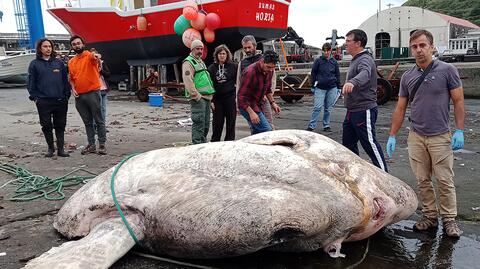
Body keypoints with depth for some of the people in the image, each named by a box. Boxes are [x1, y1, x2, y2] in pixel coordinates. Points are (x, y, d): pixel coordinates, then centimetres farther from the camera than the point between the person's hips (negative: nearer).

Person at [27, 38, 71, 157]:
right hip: (43, 101, -1)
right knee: (46, 125, 4)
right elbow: (31, 83, 5)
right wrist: (34, 97, -3)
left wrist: (66, 95, 2)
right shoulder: (34, 64, 5)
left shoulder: (59, 63, 9)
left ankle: (61, 149, 11)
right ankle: (50, 148, 19)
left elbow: (65, 80, 9)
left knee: (60, 125, 5)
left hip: (60, 100, 1)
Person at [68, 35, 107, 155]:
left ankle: (102, 145, 6)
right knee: (87, 122, 11)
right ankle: (91, 145, 18)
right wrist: (73, 89, 2)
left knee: (99, 120, 0)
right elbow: (71, 78, 20)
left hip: (93, 93, -6)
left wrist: (96, 56, -52)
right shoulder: (71, 62, 13)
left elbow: (95, 56, -29)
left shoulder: (90, 55, -4)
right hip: (79, 96, 6)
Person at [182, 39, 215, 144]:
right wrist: (196, 95, -20)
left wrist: (210, 95, 21)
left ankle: (203, 143, 23)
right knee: (199, 123, -11)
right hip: (198, 98, -10)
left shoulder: (201, 62, 24)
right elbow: (188, 81, -17)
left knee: (206, 123, 13)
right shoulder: (188, 62, -6)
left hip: (206, 97, 10)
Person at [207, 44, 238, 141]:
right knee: (217, 122, 7)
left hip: (230, 98, -1)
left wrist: (237, 97, -4)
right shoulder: (211, 68, 6)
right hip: (217, 99, 1)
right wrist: (211, 100, -1)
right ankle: (214, 143, 19)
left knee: (231, 122, 4)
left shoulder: (233, 66, 2)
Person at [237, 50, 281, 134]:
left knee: (257, 133, 10)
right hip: (247, 105, -8)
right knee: (267, 131, -15)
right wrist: (251, 113, -27)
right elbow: (241, 96, -23)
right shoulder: (251, 72, -25)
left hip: (257, 104, 8)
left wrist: (273, 103, 8)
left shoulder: (269, 70, 0)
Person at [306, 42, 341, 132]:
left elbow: (337, 75, 14)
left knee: (328, 108, 8)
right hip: (320, 88, -2)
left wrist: (338, 87, 11)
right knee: (317, 107, -7)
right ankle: (311, 126, -3)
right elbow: (313, 73, 3)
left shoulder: (334, 62, 8)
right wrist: (313, 86, 2)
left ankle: (326, 125, 17)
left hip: (332, 88, 3)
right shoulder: (318, 61, 0)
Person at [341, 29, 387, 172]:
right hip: (352, 111, 10)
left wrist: (352, 82, -60)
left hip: (364, 111, -10)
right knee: (348, 143, 14)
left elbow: (364, 74, -41)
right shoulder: (355, 60, 17)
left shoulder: (365, 59, -17)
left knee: (370, 144, -6)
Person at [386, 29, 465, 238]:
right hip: (416, 137, 3)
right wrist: (392, 136, 6)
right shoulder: (407, 77, 5)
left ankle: (449, 220, 17)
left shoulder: (447, 70, -5)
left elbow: (458, 101, -3)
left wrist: (459, 131, -10)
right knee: (423, 180, 9)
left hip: (440, 137, -3)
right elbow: (400, 108, 9)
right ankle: (430, 216, 22)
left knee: (445, 181, 3)